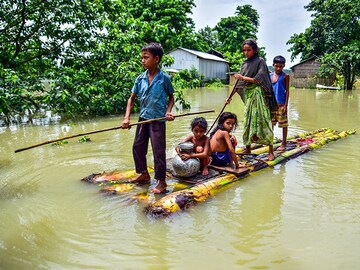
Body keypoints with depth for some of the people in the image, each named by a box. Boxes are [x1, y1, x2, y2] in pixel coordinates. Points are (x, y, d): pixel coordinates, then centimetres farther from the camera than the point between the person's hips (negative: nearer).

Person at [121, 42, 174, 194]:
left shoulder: (164, 78, -9)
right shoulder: (140, 79, 1)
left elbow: (171, 97, 4)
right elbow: (132, 98, 6)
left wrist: (168, 111, -14)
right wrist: (126, 118, -4)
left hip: (158, 119, -5)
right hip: (143, 118, 6)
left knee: (158, 151, -1)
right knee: (137, 147, 14)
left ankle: (161, 182, 13)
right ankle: (144, 174, 34)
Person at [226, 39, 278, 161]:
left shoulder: (260, 61, -4)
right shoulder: (244, 64, 13)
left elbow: (259, 80, -14)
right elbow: (239, 83, 15)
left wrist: (243, 78, -11)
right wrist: (230, 97, 13)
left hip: (258, 95, -6)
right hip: (248, 96, 6)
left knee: (263, 120, -8)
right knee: (248, 121, 8)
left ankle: (271, 151, -3)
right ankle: (248, 148, 19)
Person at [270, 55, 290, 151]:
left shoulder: (285, 76, -3)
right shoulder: (270, 75, 8)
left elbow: (287, 91, -5)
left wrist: (286, 105, -11)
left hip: (281, 104, -4)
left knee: (283, 124, 2)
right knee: (270, 123, 12)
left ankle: (283, 144, 11)